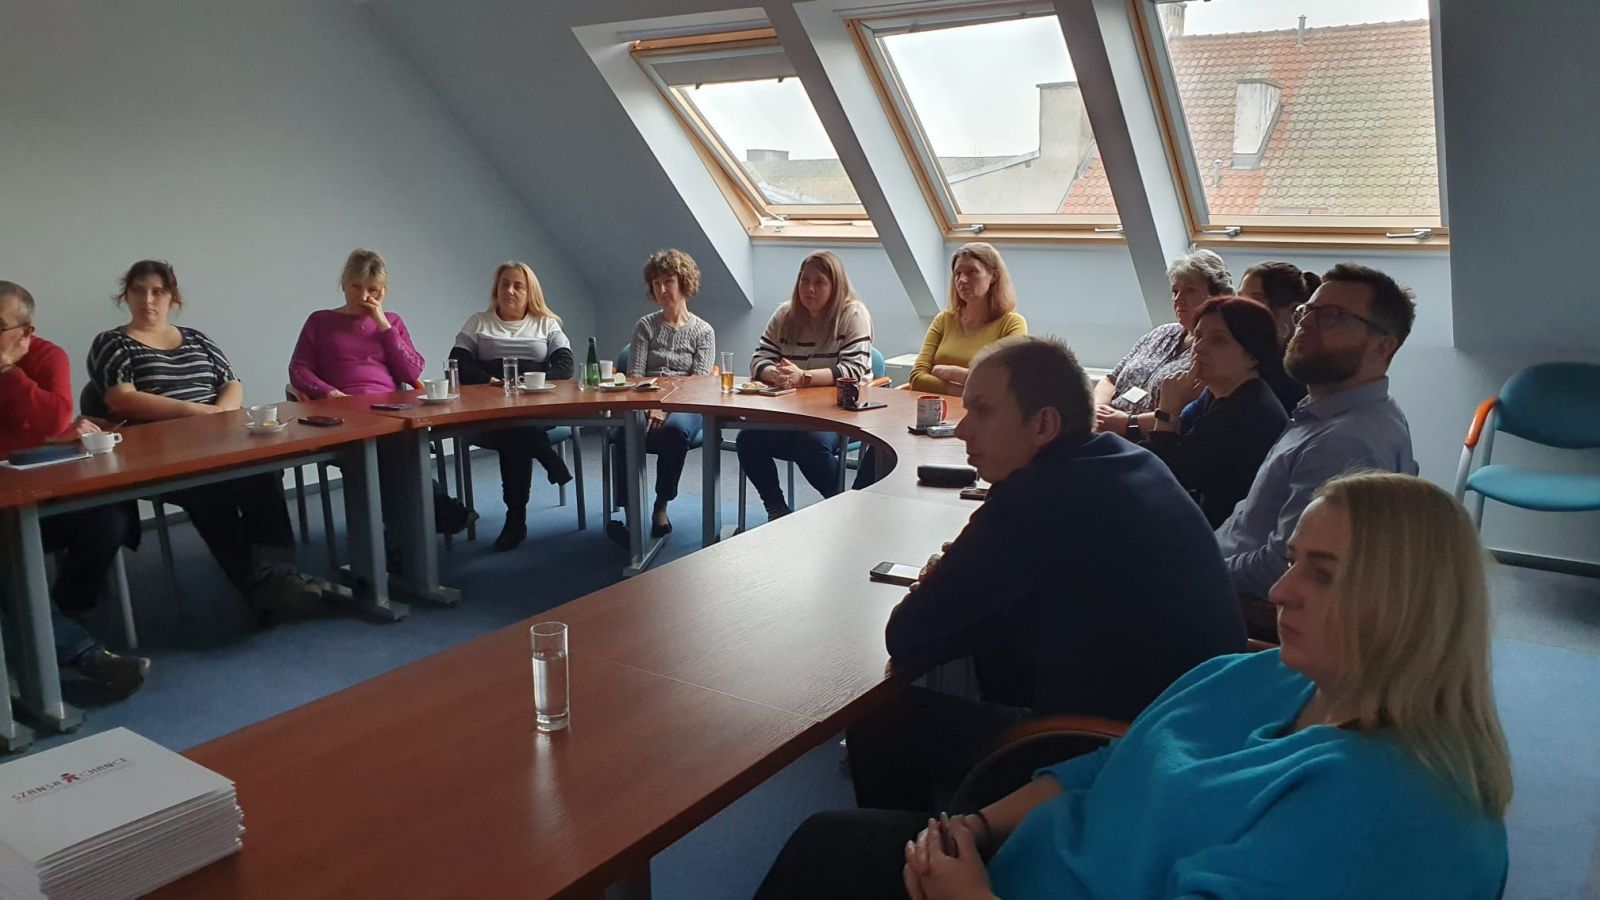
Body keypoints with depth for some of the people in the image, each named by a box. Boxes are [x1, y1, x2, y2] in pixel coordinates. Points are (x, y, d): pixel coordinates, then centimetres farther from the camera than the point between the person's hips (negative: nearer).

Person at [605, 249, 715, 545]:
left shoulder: (703, 331, 11)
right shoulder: (645, 326, 17)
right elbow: (634, 375, 6)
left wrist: (666, 408, -15)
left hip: (683, 408, -1)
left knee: (675, 429, -38)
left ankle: (661, 507, -20)